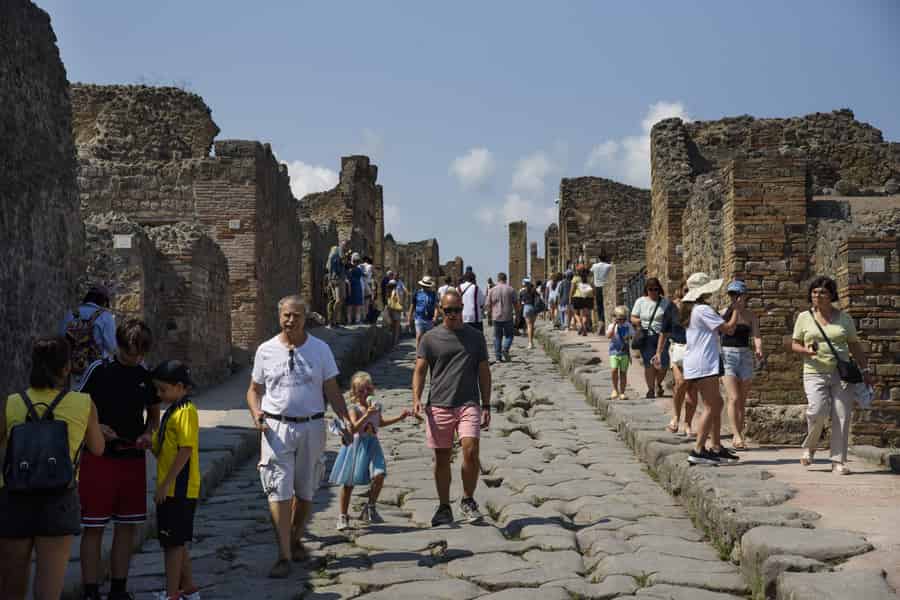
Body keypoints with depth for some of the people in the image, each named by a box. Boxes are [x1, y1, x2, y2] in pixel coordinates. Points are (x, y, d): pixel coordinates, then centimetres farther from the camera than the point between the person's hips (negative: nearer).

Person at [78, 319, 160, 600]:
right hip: (99, 458, -4)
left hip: (133, 459, 4)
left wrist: (148, 434, -4)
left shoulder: (146, 375, 6)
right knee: (93, 526, -1)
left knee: (128, 525, 9)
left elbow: (154, 414, 17)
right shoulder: (99, 370, -7)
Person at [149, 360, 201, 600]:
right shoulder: (172, 410, 15)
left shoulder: (186, 411, -15)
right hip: (170, 489, 10)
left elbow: (185, 451, -21)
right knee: (177, 542, 17)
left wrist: (165, 485, -21)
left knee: (173, 543, -3)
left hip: (179, 489, -10)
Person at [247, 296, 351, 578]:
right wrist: (256, 413, -10)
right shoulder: (266, 351, 3)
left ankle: (296, 540, 32)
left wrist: (347, 421, -7)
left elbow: (332, 391, 5)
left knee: (305, 491, 12)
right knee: (279, 491, -9)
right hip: (276, 427, -1)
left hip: (311, 427, 1)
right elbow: (254, 389, 10)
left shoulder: (320, 349, 3)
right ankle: (284, 555, -7)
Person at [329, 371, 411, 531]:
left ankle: (370, 508, 3)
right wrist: (367, 415, -34)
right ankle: (343, 516, 16)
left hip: (372, 446, 4)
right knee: (349, 482, 2)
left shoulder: (376, 406, 8)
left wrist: (400, 417, 29)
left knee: (379, 475, -16)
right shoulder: (354, 409, -10)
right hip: (356, 445, -4)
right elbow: (354, 428, -24)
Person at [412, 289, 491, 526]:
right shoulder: (430, 338, 7)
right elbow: (420, 370, 3)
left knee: (470, 451, -16)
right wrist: (416, 398, -12)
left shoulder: (475, 337, 11)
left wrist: (486, 406, 9)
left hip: (468, 404, 0)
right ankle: (444, 508, 17)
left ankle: (468, 500, 4)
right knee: (442, 458, 5)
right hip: (439, 406, 0)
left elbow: (484, 372, 14)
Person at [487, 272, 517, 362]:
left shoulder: (492, 290, 1)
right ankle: (505, 349, -13)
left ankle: (498, 357, 5)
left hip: (496, 317, 1)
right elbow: (516, 304, -1)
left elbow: (488, 305, 3)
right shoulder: (510, 289, -2)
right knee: (509, 335, 11)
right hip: (508, 317, -1)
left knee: (497, 337, 9)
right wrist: (517, 314, 11)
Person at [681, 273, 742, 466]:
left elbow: (717, 327, 23)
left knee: (717, 403, 16)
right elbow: (729, 329, -14)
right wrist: (736, 310, 0)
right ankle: (698, 451, -12)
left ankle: (716, 447, 19)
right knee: (711, 407, -9)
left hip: (695, 364, 10)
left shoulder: (692, 309, 16)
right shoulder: (703, 309, -14)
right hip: (704, 364, -10)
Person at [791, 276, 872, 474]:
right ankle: (809, 447, 7)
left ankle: (838, 461, 3)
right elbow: (794, 344, 9)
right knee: (818, 411, -20)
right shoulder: (804, 317, 7)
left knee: (842, 417, -6)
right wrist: (807, 350, -12)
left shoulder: (844, 318, 10)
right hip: (815, 373, -1)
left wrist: (865, 371, 11)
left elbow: (855, 346, 16)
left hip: (842, 374, 1)